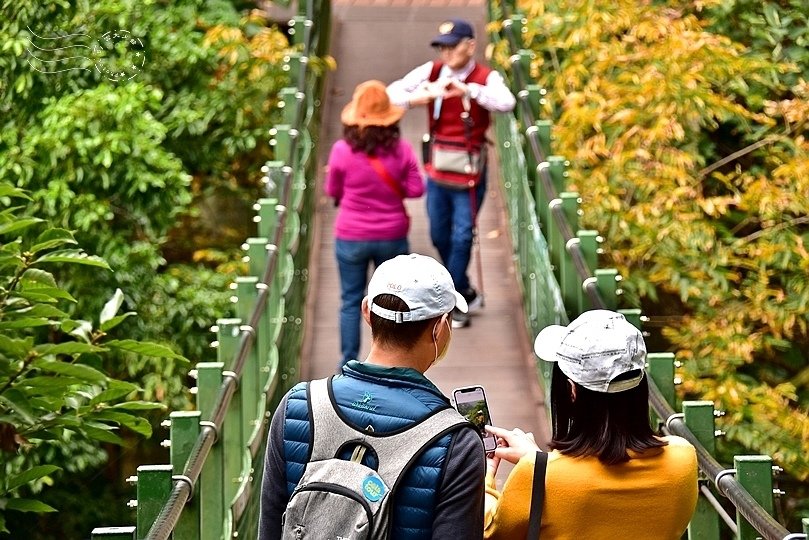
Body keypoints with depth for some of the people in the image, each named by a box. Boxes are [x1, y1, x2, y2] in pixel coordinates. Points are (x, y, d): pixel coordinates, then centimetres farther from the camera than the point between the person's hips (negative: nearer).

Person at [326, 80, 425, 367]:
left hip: (350, 238, -1)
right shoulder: (401, 150, -11)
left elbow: (332, 191, -1)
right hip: (392, 237, 1)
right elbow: (416, 189, -4)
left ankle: (349, 364, 13)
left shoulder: (342, 150, -13)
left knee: (351, 301, 11)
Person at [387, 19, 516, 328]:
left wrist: (467, 89, -42)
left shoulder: (486, 78, -14)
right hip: (437, 172, 5)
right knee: (439, 237, 16)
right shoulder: (432, 72, -3)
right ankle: (466, 293, 36)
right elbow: (392, 93, -8)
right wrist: (422, 97, -27)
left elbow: (506, 103, -34)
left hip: (469, 174, -5)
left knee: (462, 238, 0)